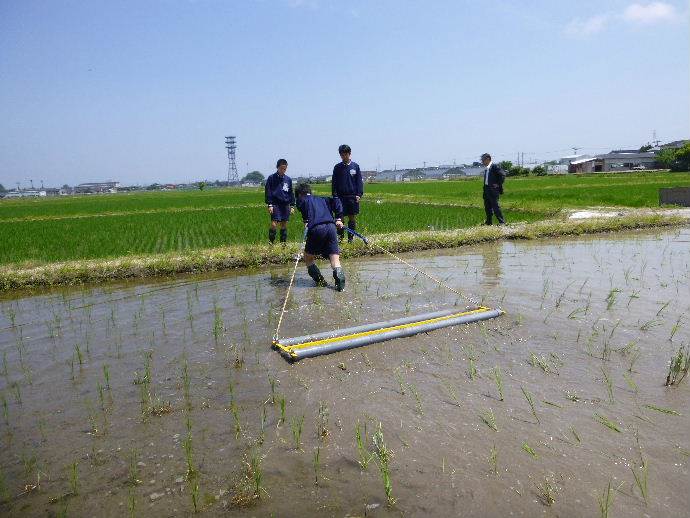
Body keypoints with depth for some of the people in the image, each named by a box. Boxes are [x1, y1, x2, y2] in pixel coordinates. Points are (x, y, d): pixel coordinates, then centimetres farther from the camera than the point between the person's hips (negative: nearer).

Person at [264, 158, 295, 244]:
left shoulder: (288, 179, 9)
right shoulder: (271, 178, -1)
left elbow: (291, 193, 15)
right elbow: (268, 192, -1)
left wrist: (292, 205, 11)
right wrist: (269, 204, -8)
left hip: (286, 205, 4)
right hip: (275, 205, -4)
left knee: (284, 224, 7)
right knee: (274, 224, -12)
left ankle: (283, 242, 16)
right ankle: (271, 242, -2)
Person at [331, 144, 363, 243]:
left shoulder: (355, 166, 4)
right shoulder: (337, 167, 5)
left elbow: (359, 181, 5)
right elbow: (334, 183, 6)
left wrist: (359, 194, -4)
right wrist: (335, 196, -2)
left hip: (353, 196, 0)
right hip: (341, 197, 0)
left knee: (352, 217, 4)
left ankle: (350, 238, 12)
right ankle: (339, 236, 7)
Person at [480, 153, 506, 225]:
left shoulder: (494, 166, -12)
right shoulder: (486, 168, 13)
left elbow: (502, 175, -18)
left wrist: (498, 184, -15)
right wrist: (484, 188, 14)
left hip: (493, 189, -9)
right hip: (486, 189, 9)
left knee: (495, 206, -8)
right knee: (487, 206, 12)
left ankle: (502, 221, -1)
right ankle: (489, 221, 22)